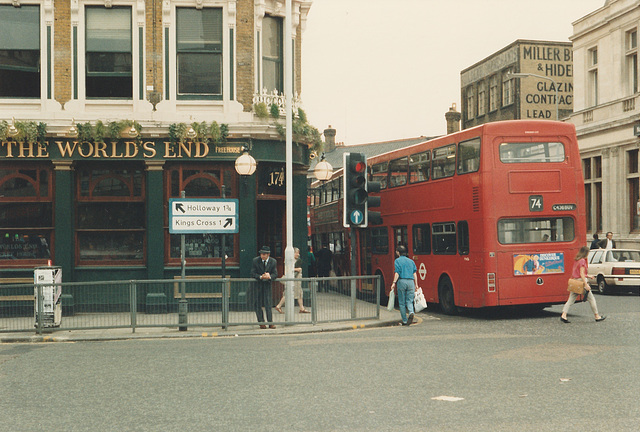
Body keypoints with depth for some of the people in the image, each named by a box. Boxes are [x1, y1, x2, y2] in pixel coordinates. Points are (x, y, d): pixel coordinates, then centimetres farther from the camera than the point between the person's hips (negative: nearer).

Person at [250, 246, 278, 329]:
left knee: (268, 303, -6)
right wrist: (261, 277, -28)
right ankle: (261, 323, 9)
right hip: (257, 284, 0)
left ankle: (270, 323, -1)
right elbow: (253, 274, -9)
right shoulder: (255, 260, -8)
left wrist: (269, 276, -27)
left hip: (267, 284, 0)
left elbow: (275, 274, -4)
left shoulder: (273, 261, -4)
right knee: (258, 304, 1)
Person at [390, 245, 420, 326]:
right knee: (409, 301, 8)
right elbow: (415, 273, 10)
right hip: (411, 281, 3)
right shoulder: (411, 261, 15)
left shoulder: (397, 261, 2)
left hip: (402, 281, -3)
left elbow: (397, 273, -9)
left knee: (402, 302, 6)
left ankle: (404, 321, 7)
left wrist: (394, 283, -12)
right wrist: (416, 284, 12)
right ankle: (411, 312, -21)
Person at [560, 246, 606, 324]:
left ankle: (563, 315, -9)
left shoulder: (576, 261, 12)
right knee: (591, 299, 6)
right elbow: (581, 274, -18)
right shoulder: (582, 261, -12)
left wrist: (587, 276, 28)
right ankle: (597, 316, 14)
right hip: (581, 282, -8)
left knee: (571, 300, 3)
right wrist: (586, 285, -21)